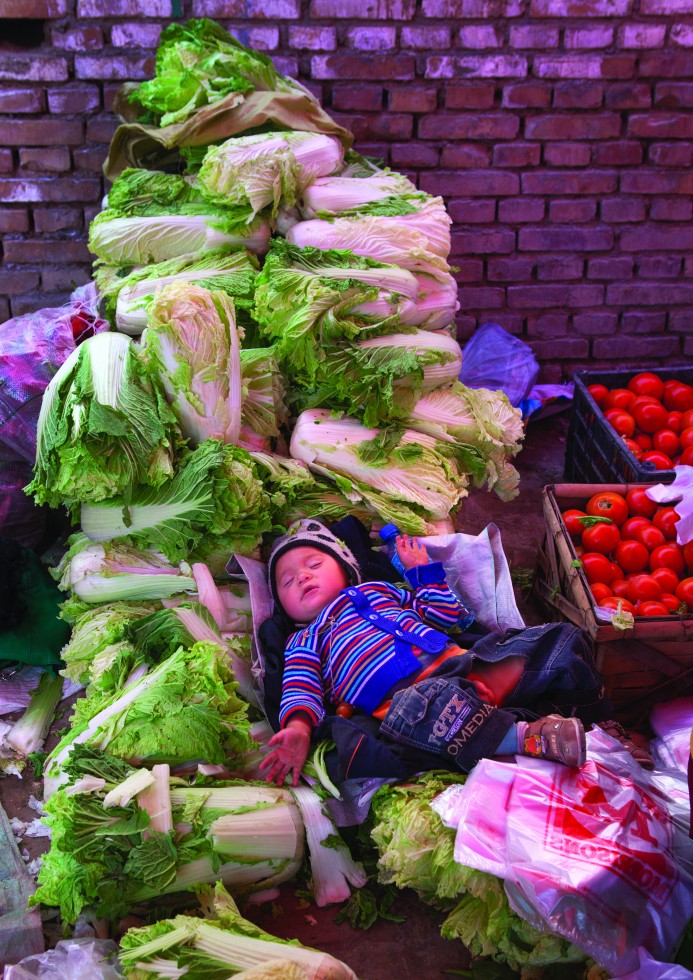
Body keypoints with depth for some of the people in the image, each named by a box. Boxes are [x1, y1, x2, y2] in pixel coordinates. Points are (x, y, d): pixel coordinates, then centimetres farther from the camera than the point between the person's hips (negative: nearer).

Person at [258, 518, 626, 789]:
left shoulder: (378, 590, 35)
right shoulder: (304, 642, 23)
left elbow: (448, 614, 40)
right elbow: (300, 691, 3)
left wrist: (423, 570, 34)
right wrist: (298, 728, -17)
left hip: (459, 665, 6)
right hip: (401, 698, -6)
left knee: (556, 641, -6)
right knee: (433, 704, -43)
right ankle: (528, 737, -42)